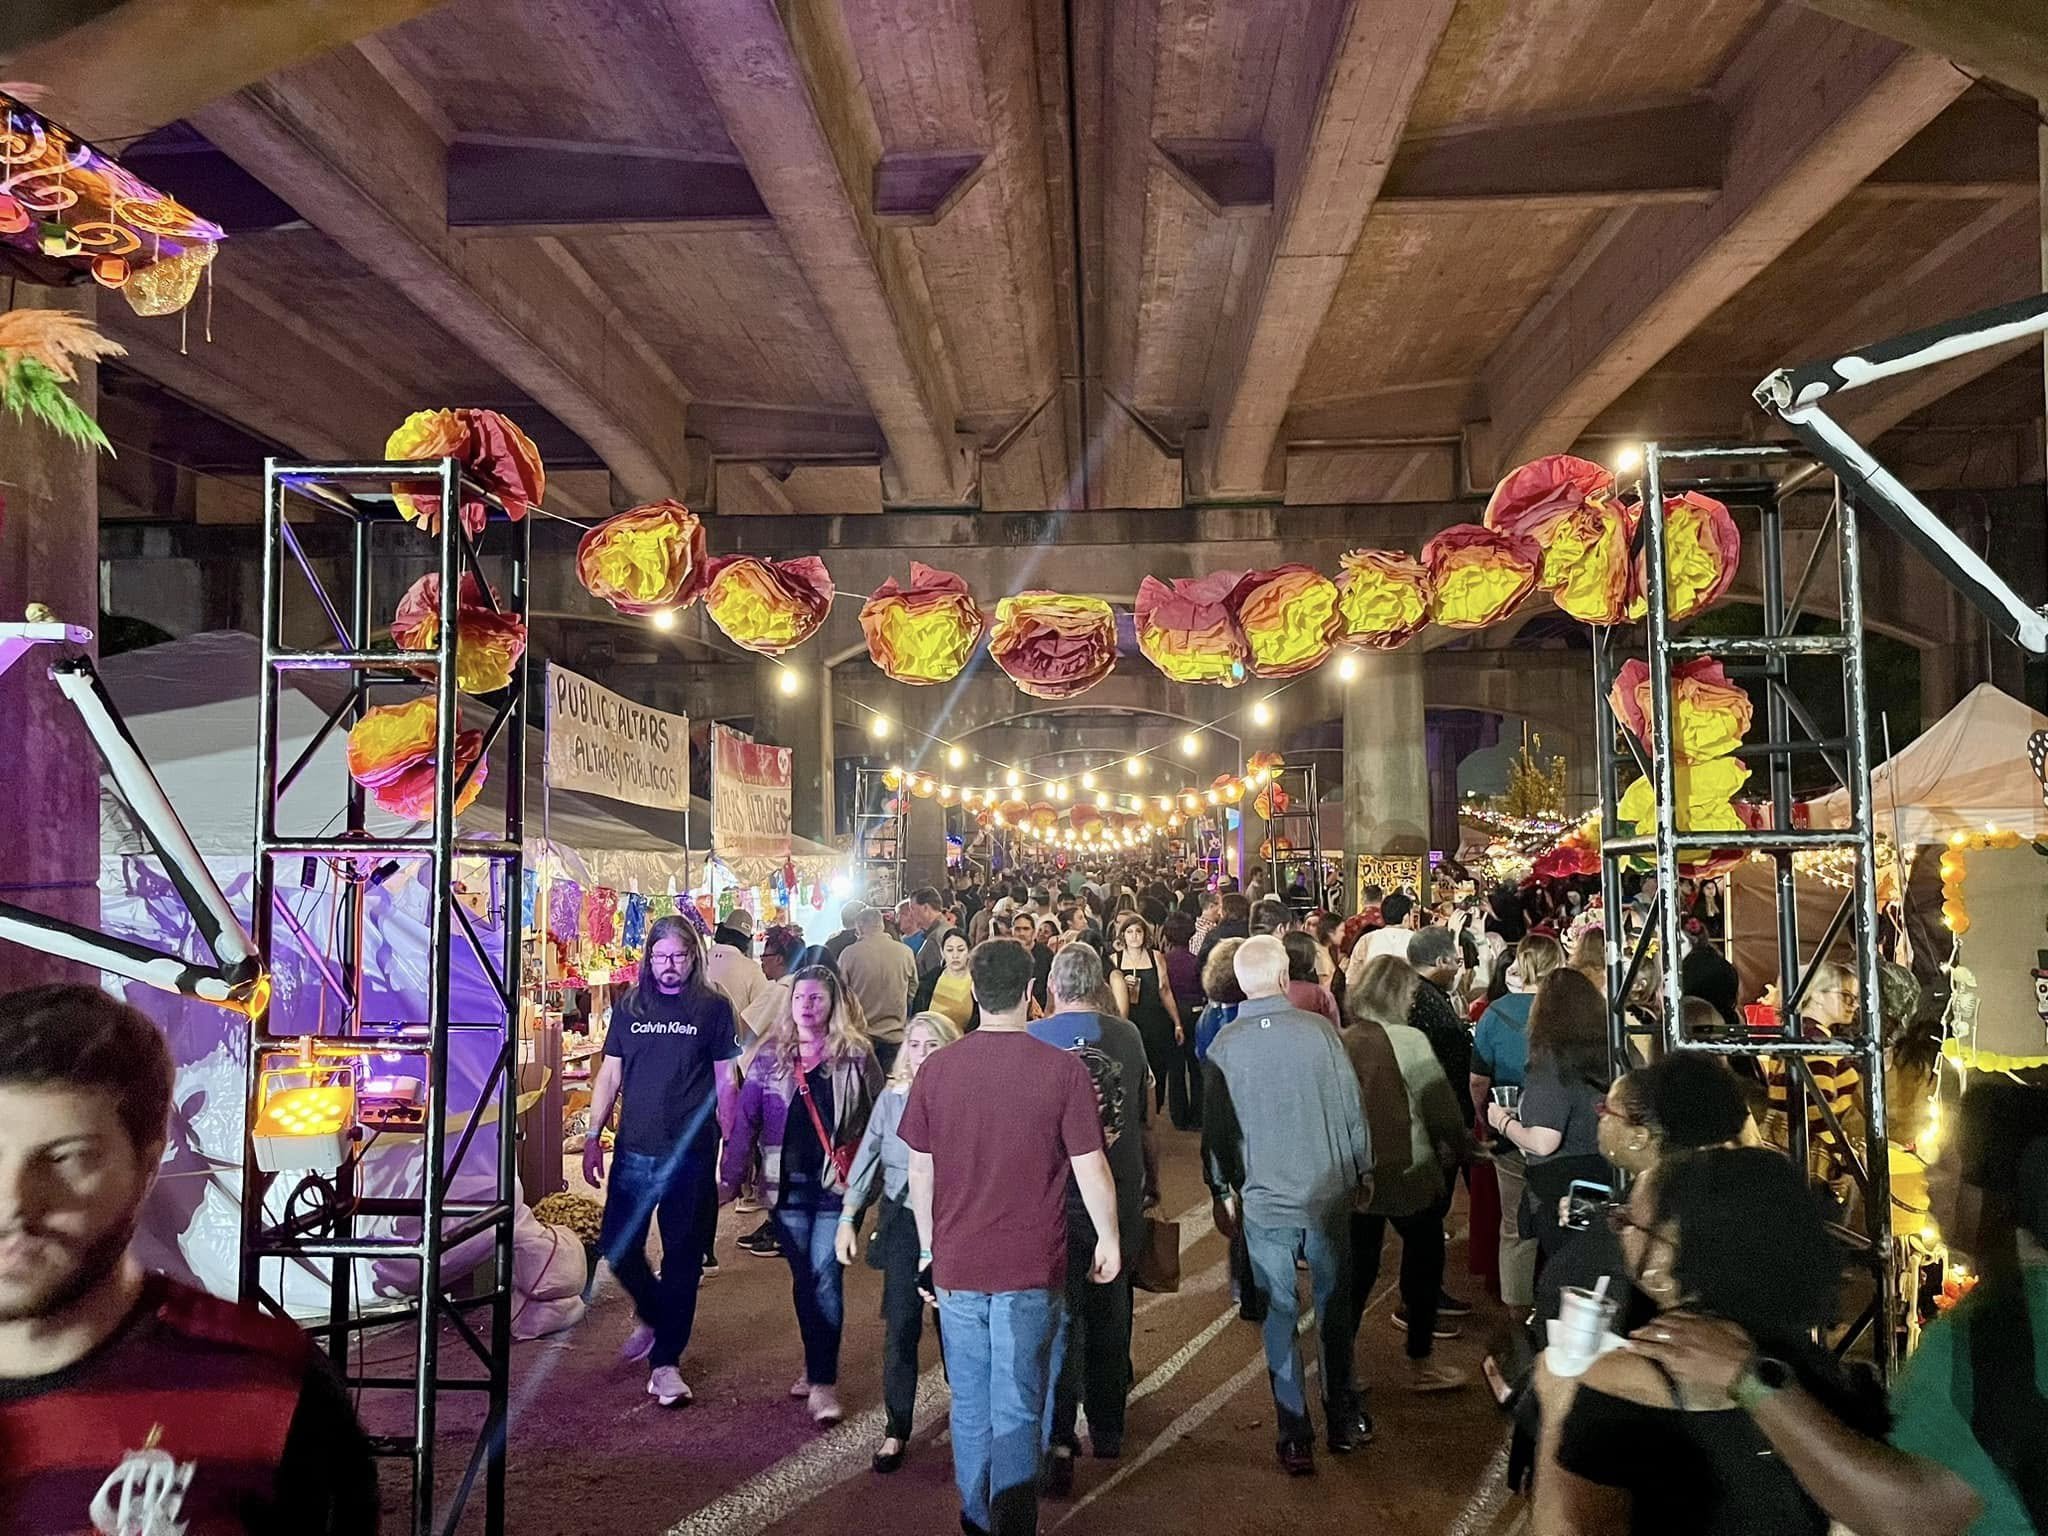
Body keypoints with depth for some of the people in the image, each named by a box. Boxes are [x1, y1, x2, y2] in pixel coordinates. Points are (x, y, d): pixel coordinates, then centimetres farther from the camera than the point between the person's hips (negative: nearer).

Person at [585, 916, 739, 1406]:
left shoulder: (714, 1008, -1)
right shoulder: (629, 1006, 7)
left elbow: (725, 1079, 0)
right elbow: (610, 1074, 11)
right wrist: (593, 1135, 5)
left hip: (691, 1154, -3)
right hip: (633, 1150, 3)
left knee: (682, 1257, 3)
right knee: (617, 1246, 8)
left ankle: (666, 1360, 16)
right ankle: (653, 1317, 36)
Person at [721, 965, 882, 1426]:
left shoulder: (855, 1057, -3)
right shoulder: (770, 1058, 3)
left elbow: (880, 1117, 0)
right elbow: (745, 1120, 4)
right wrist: (731, 1178, 2)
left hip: (837, 1185, -3)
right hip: (787, 1186, 3)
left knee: (824, 1276, -8)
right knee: (804, 1277, 11)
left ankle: (823, 1382, -1)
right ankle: (816, 1365, 27)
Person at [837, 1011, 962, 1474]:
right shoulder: (891, 1098, 1)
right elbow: (867, 1161, 6)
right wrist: (848, 1218, 2)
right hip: (902, 1225, 2)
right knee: (900, 1328, 1)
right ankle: (896, 1431, 12)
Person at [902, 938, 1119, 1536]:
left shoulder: (936, 1069, -5)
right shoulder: (1063, 1070, -12)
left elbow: (920, 1170, 3)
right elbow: (1091, 1167, -8)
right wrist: (1109, 1240, 8)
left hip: (956, 1263, 3)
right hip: (1032, 1266, -3)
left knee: (970, 1408, 18)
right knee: (1017, 1412, 7)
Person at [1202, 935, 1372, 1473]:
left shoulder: (1225, 1044, -7)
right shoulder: (1319, 1030, -9)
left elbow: (1215, 1128, -1)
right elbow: (1352, 1109, -3)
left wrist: (1223, 1192, 13)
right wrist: (1361, 1171, 12)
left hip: (1264, 1202, 0)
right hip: (1329, 1193, 1)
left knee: (1281, 1317, 8)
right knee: (1335, 1309, 17)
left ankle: (1296, 1439, 12)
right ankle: (1343, 1422, 29)